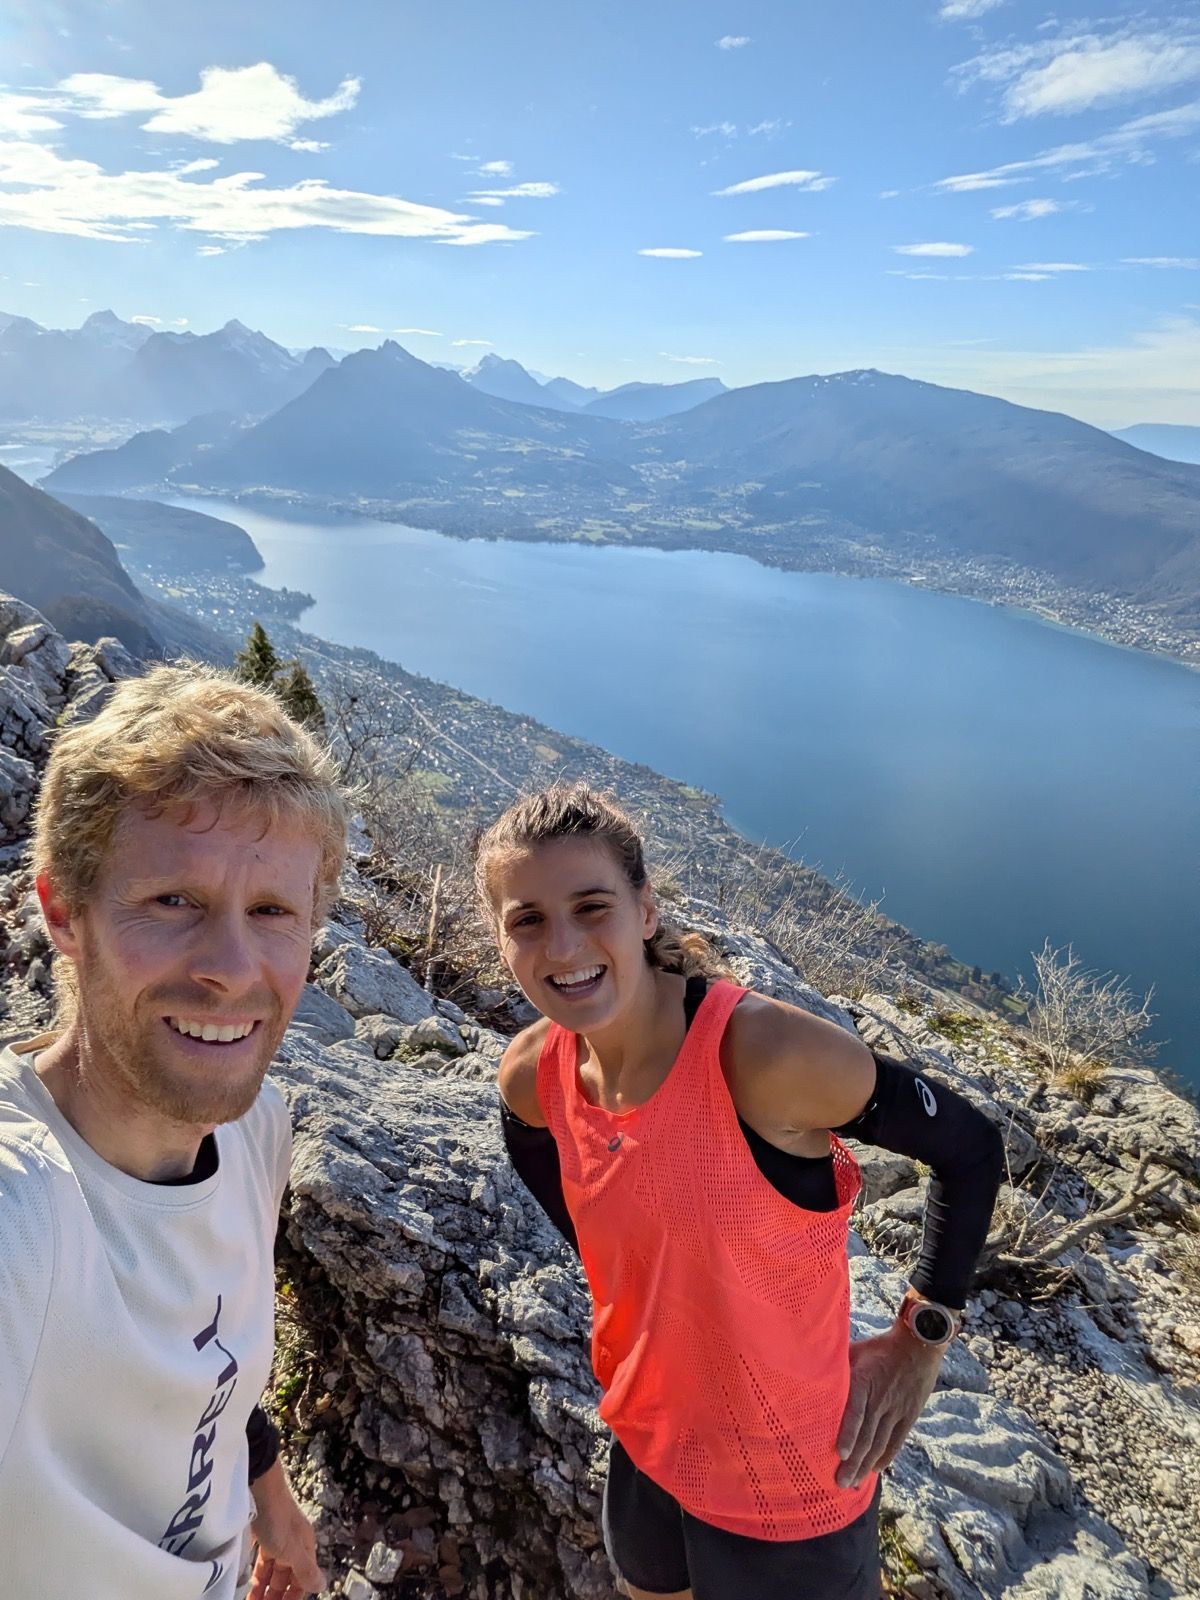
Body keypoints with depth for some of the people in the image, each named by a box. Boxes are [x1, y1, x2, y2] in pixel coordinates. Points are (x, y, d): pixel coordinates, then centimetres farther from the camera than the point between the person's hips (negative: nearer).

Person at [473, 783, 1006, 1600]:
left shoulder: (762, 1051, -32)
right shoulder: (532, 1076, -15)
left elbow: (972, 1148, -19)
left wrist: (920, 1342, -11)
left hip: (790, 1488, -5)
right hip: (646, 1447, 5)